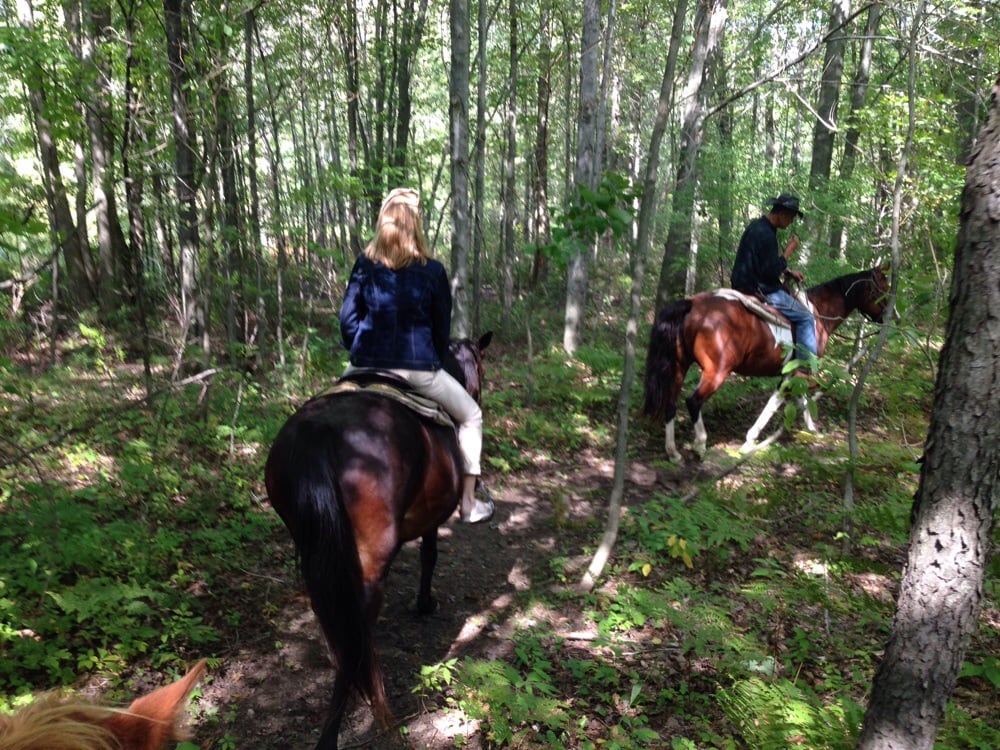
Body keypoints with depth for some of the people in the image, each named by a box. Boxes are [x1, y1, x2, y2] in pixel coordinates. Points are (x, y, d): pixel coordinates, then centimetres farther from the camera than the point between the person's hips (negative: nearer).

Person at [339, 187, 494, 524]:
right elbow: (442, 328, 3)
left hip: (366, 366, 3)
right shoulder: (432, 270, -5)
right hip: (418, 368, -3)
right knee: (471, 416, 20)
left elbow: (348, 319, 4)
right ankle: (469, 502, 21)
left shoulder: (365, 264, 1)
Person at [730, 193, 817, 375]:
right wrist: (788, 251, -12)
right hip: (760, 291, -10)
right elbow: (772, 272, -23)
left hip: (745, 284, 10)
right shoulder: (766, 234, -22)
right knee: (806, 318, -3)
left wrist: (789, 271, 14)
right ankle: (805, 369, -2)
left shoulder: (757, 226, 10)